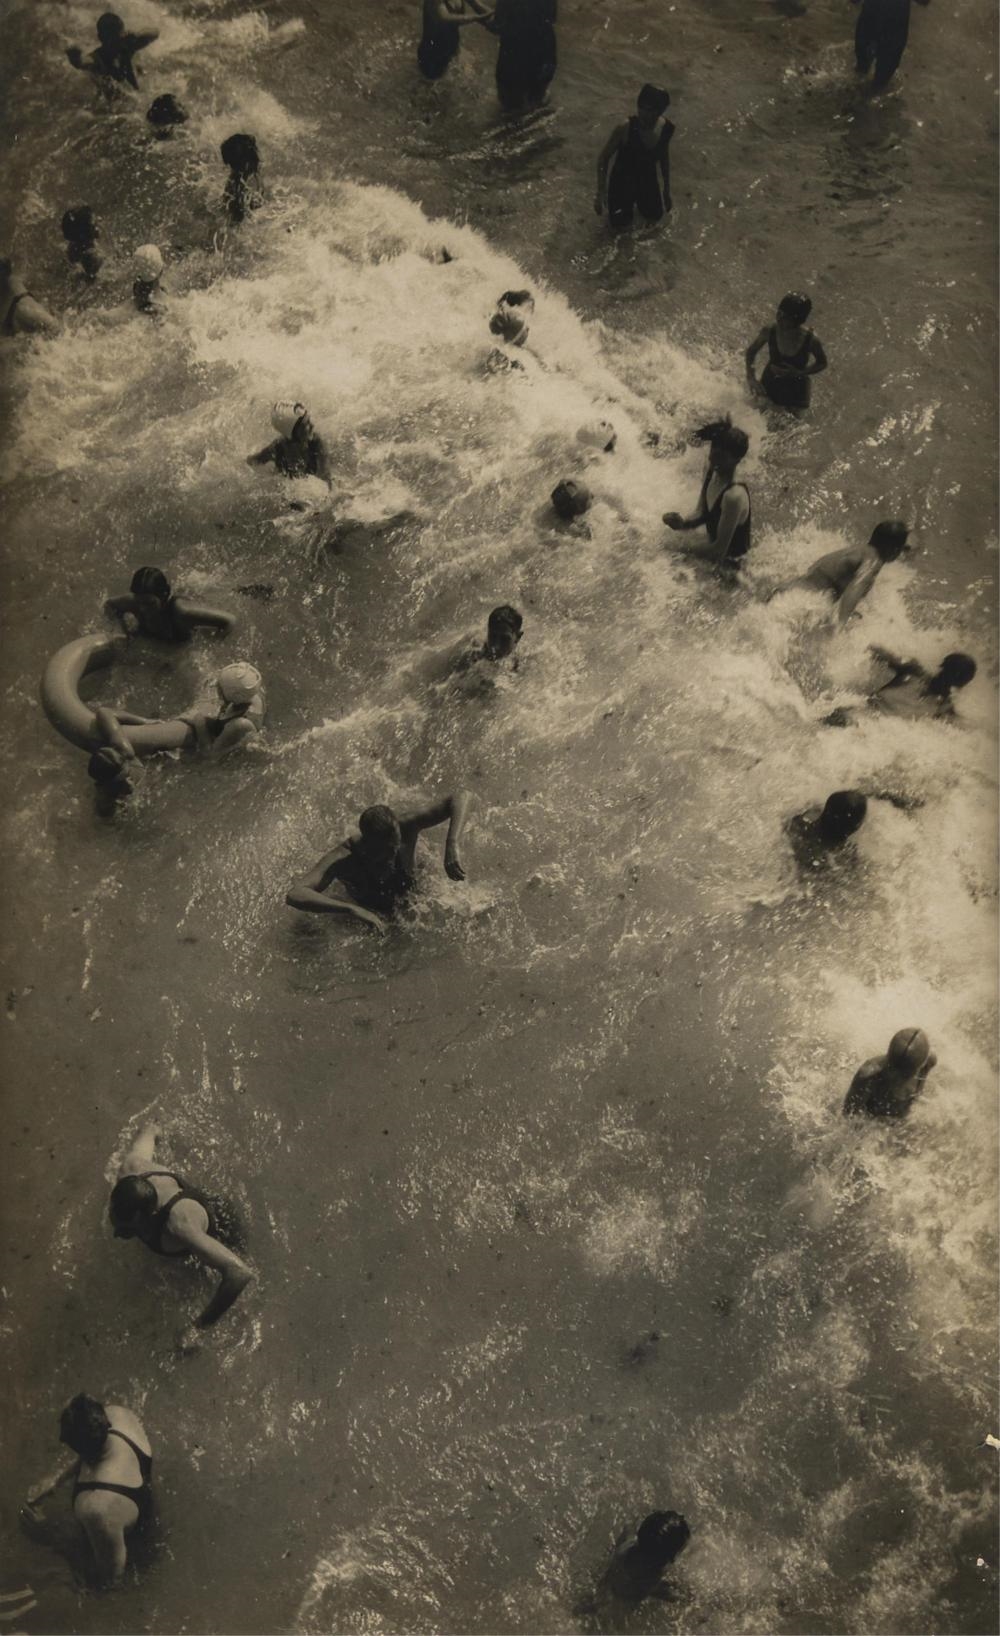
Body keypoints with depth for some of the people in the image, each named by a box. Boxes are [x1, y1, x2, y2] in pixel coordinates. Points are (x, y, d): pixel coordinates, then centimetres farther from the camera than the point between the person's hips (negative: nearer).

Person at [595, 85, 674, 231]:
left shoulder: (666, 127, -21)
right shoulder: (625, 127, -35)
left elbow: (664, 156, 0)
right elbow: (603, 158, -22)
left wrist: (667, 190, 9)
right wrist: (601, 192, -27)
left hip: (648, 178, 3)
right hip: (623, 178, -3)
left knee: (655, 216, 13)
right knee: (620, 222, -1)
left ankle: (638, 197, 42)